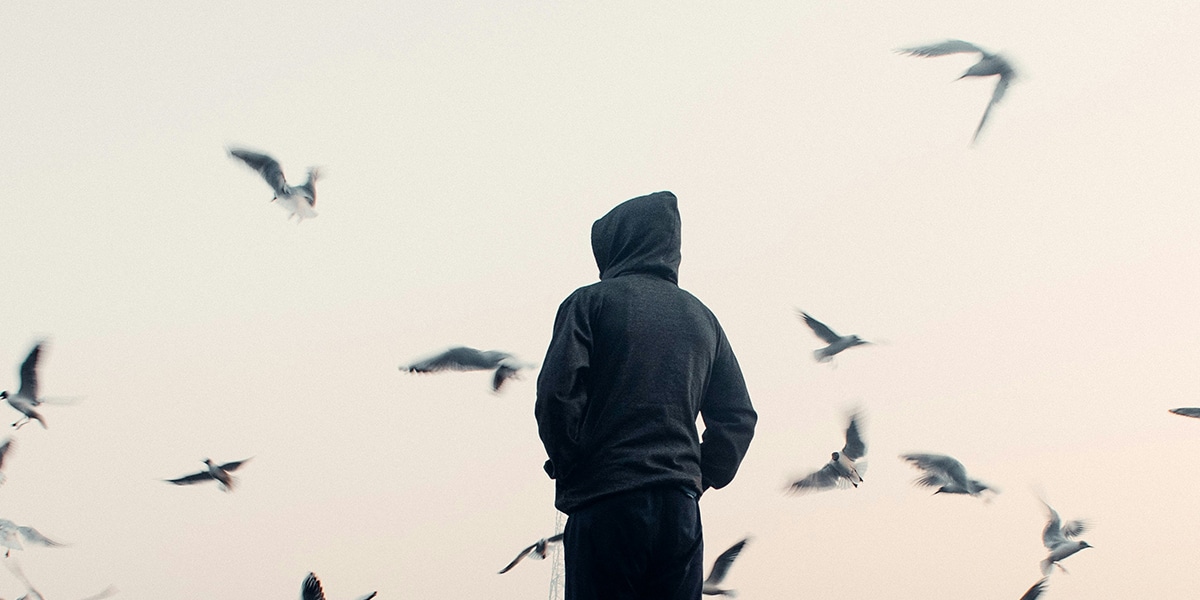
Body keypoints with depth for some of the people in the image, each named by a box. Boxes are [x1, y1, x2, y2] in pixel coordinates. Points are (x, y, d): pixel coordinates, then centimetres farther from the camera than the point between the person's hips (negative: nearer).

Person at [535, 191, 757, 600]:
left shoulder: (591, 301, 1)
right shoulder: (701, 317, 17)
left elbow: (557, 394, -11)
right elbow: (738, 416, 14)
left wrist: (567, 468, 1)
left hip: (604, 504, -5)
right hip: (680, 508, 5)